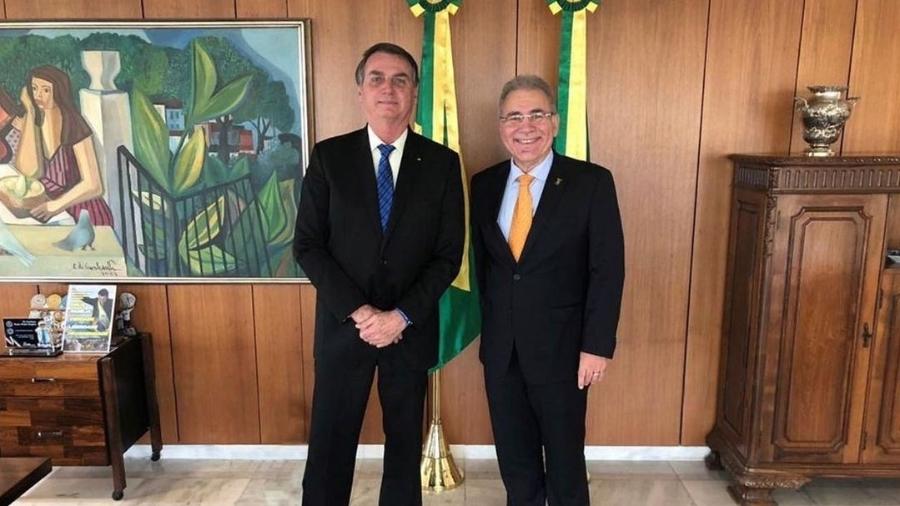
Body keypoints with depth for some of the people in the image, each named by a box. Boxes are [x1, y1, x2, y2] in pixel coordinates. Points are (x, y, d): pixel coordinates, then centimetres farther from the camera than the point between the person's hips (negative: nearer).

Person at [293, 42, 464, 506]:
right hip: (343, 325, 0)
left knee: (406, 443, 15)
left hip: (411, 329, 1)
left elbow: (449, 254, -4)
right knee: (329, 446, 9)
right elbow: (307, 246, -5)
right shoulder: (328, 156, -2)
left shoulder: (441, 162, -2)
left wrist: (401, 316, -13)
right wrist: (359, 311, -14)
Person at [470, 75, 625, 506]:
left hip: (561, 346, -3)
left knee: (565, 457, 14)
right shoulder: (483, 184, 3)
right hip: (500, 348, 4)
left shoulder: (591, 182, -9)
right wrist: (486, 329, 9)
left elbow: (608, 270, -10)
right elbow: (481, 262, 8)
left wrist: (597, 345, -13)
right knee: (513, 455, 18)